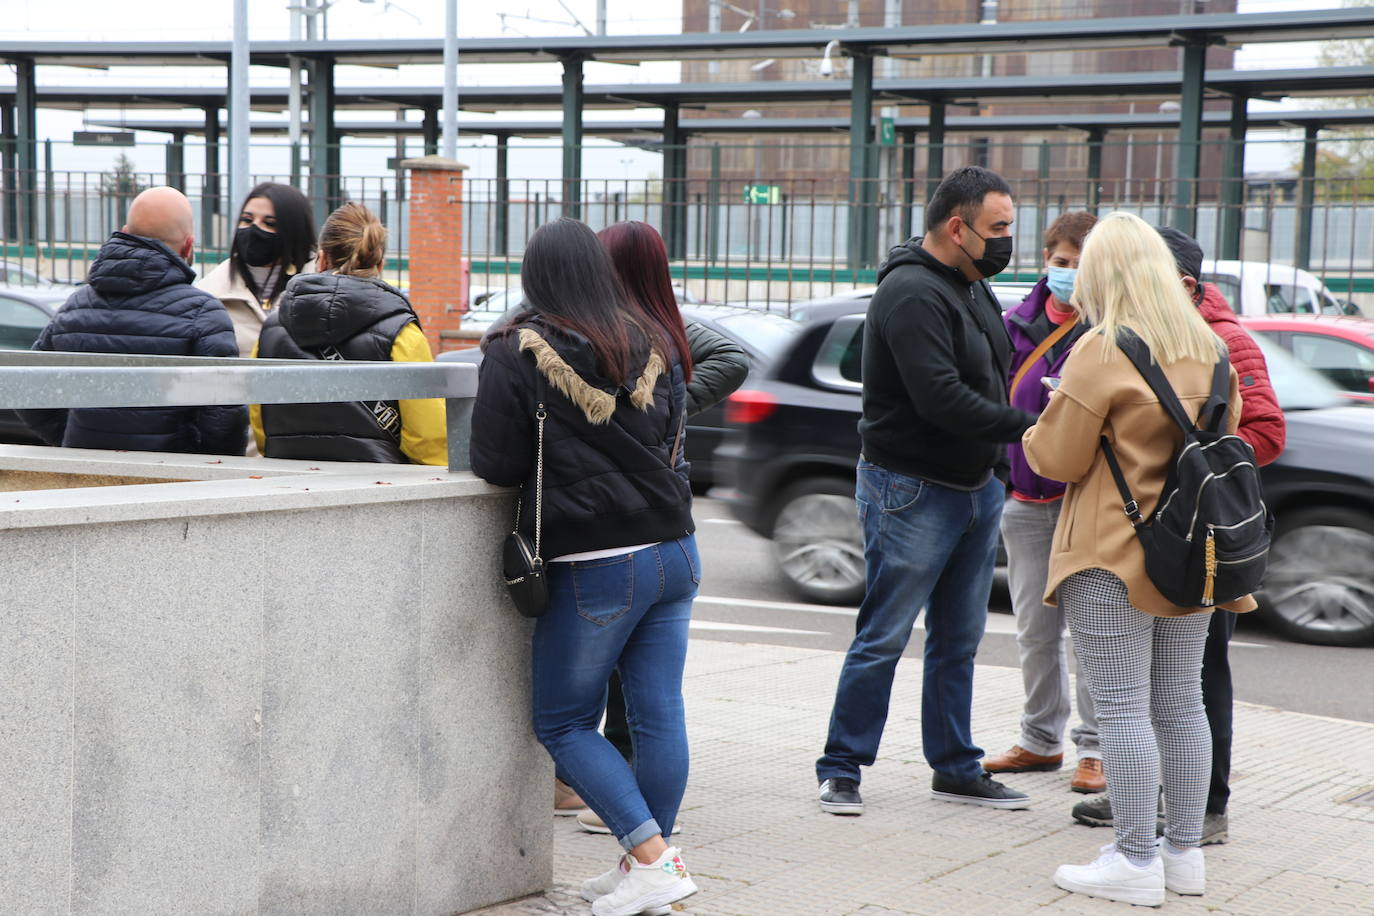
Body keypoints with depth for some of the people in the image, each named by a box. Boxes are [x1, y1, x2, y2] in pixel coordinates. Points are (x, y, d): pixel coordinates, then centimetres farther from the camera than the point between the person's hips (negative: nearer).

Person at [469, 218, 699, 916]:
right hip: (675, 550, 6)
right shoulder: (653, 346, 8)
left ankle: (652, 858, -3)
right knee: (659, 715, 9)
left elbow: (496, 466, -6)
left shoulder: (517, 354, -8)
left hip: (595, 566, -6)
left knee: (563, 723, 6)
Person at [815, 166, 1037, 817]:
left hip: (976, 488, 9)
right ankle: (841, 768, 7)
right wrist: (1026, 426, -24)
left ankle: (956, 768, 22)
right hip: (913, 491, -9)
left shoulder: (972, 287, 13)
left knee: (959, 640, 14)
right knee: (883, 637, -3)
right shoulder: (911, 293, -19)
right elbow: (941, 399, -27)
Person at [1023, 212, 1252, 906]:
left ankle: (1136, 862, -2)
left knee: (1122, 707, -3)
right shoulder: (1211, 349, 8)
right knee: (1181, 702, 13)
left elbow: (1057, 458, -11)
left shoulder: (1102, 350, -14)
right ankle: (1185, 852, 20)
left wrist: (1037, 432, 10)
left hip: (1114, 557, -7)